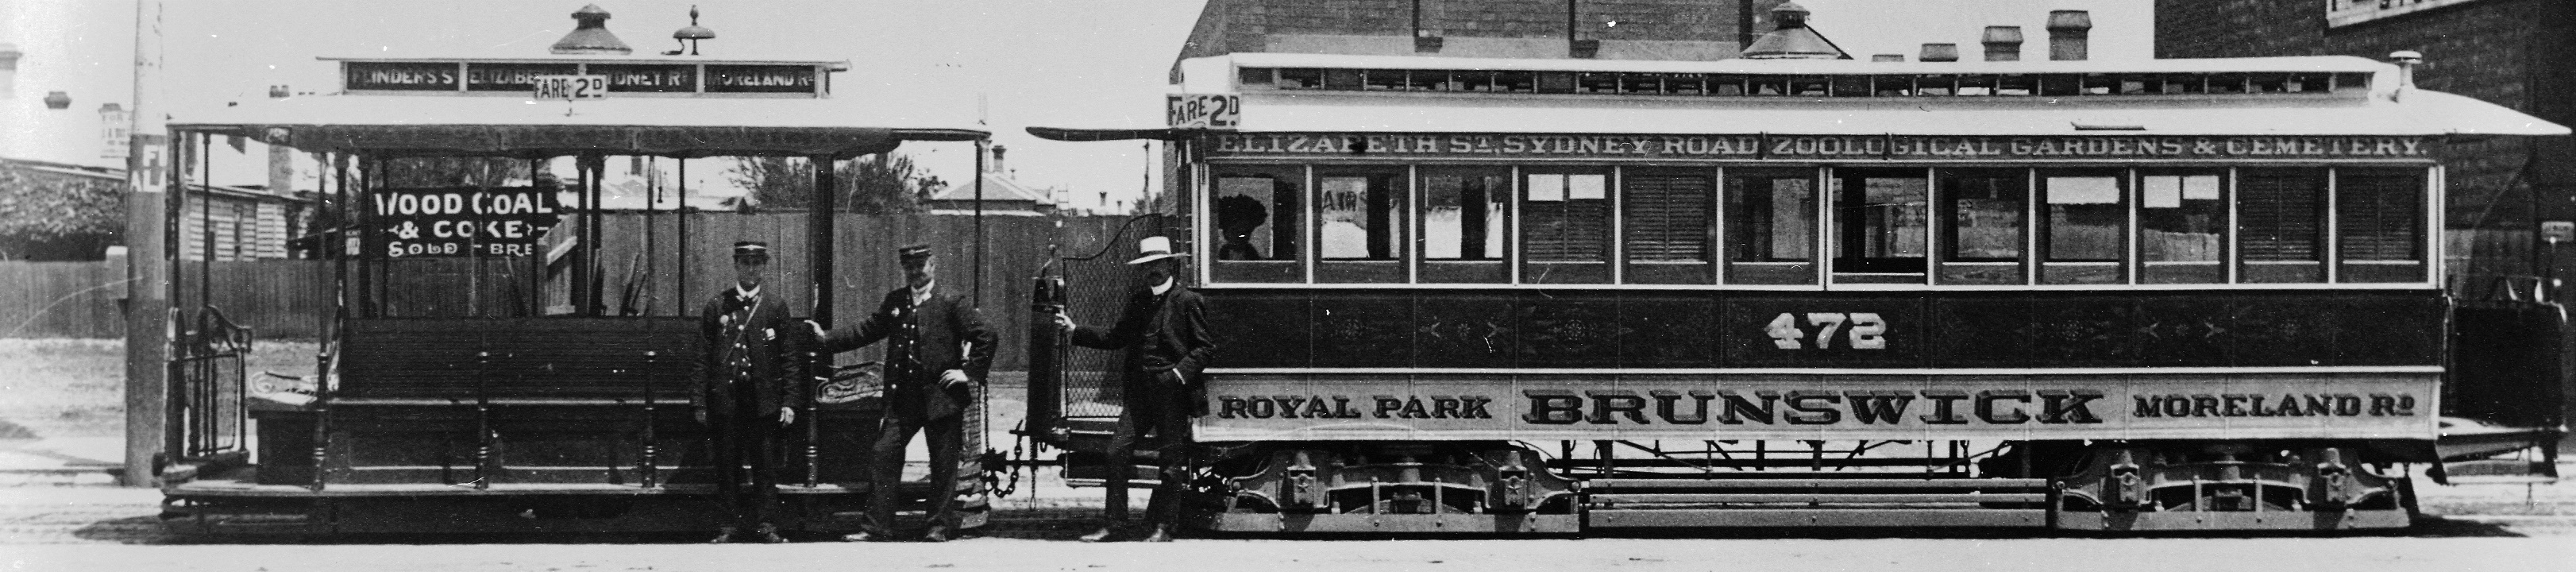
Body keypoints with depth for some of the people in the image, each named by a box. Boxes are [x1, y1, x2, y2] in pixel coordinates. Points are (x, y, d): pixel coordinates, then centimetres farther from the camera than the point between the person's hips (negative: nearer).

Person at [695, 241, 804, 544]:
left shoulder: (775, 307, 5)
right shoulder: (717, 306, 6)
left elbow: (789, 357, 4)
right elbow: (703, 356, 6)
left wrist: (789, 401, -3)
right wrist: (700, 401, 1)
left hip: (764, 402, -1)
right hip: (725, 401, 1)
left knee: (765, 467, 1)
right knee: (727, 467, 4)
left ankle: (765, 525, 8)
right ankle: (731, 523, 12)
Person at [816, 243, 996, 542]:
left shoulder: (952, 301, -5)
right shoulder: (894, 301, 11)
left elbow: (985, 338, -7)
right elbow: (866, 331, 13)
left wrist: (969, 372, -9)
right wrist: (826, 340, 5)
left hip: (941, 395, -4)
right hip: (901, 399, 4)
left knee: (943, 463, 3)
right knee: (882, 457, -1)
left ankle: (941, 526, 13)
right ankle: (877, 526, 4)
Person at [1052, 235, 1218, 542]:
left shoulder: (1188, 301, -3)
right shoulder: (1138, 301, 16)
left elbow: (1206, 346, -4)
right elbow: (1115, 337, 20)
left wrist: (1181, 372, -17)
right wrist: (1075, 330, 11)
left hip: (1171, 391, -6)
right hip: (1139, 391, 6)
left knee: (1171, 460, 1)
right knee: (1118, 451, -1)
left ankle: (1162, 526, 9)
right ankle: (1113, 523, 4)